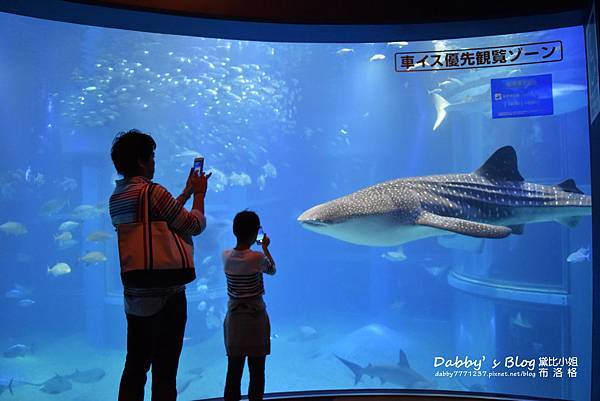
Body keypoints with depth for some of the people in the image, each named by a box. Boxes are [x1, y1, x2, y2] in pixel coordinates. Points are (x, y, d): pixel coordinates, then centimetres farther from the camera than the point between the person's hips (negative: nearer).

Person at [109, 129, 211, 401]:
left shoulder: (117, 197, 11)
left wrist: (187, 192, 23)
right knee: (164, 372, 0)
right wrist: (199, 194, 8)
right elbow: (195, 225, -7)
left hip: (134, 295, 8)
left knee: (135, 367, 17)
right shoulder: (151, 190, -14)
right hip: (165, 295, -8)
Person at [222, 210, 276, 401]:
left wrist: (253, 247, 27)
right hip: (255, 318, -4)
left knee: (233, 371, 9)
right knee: (257, 372, 6)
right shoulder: (257, 258, -15)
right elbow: (272, 269, 7)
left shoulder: (226, 256, -3)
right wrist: (265, 248, 20)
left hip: (233, 319, 4)